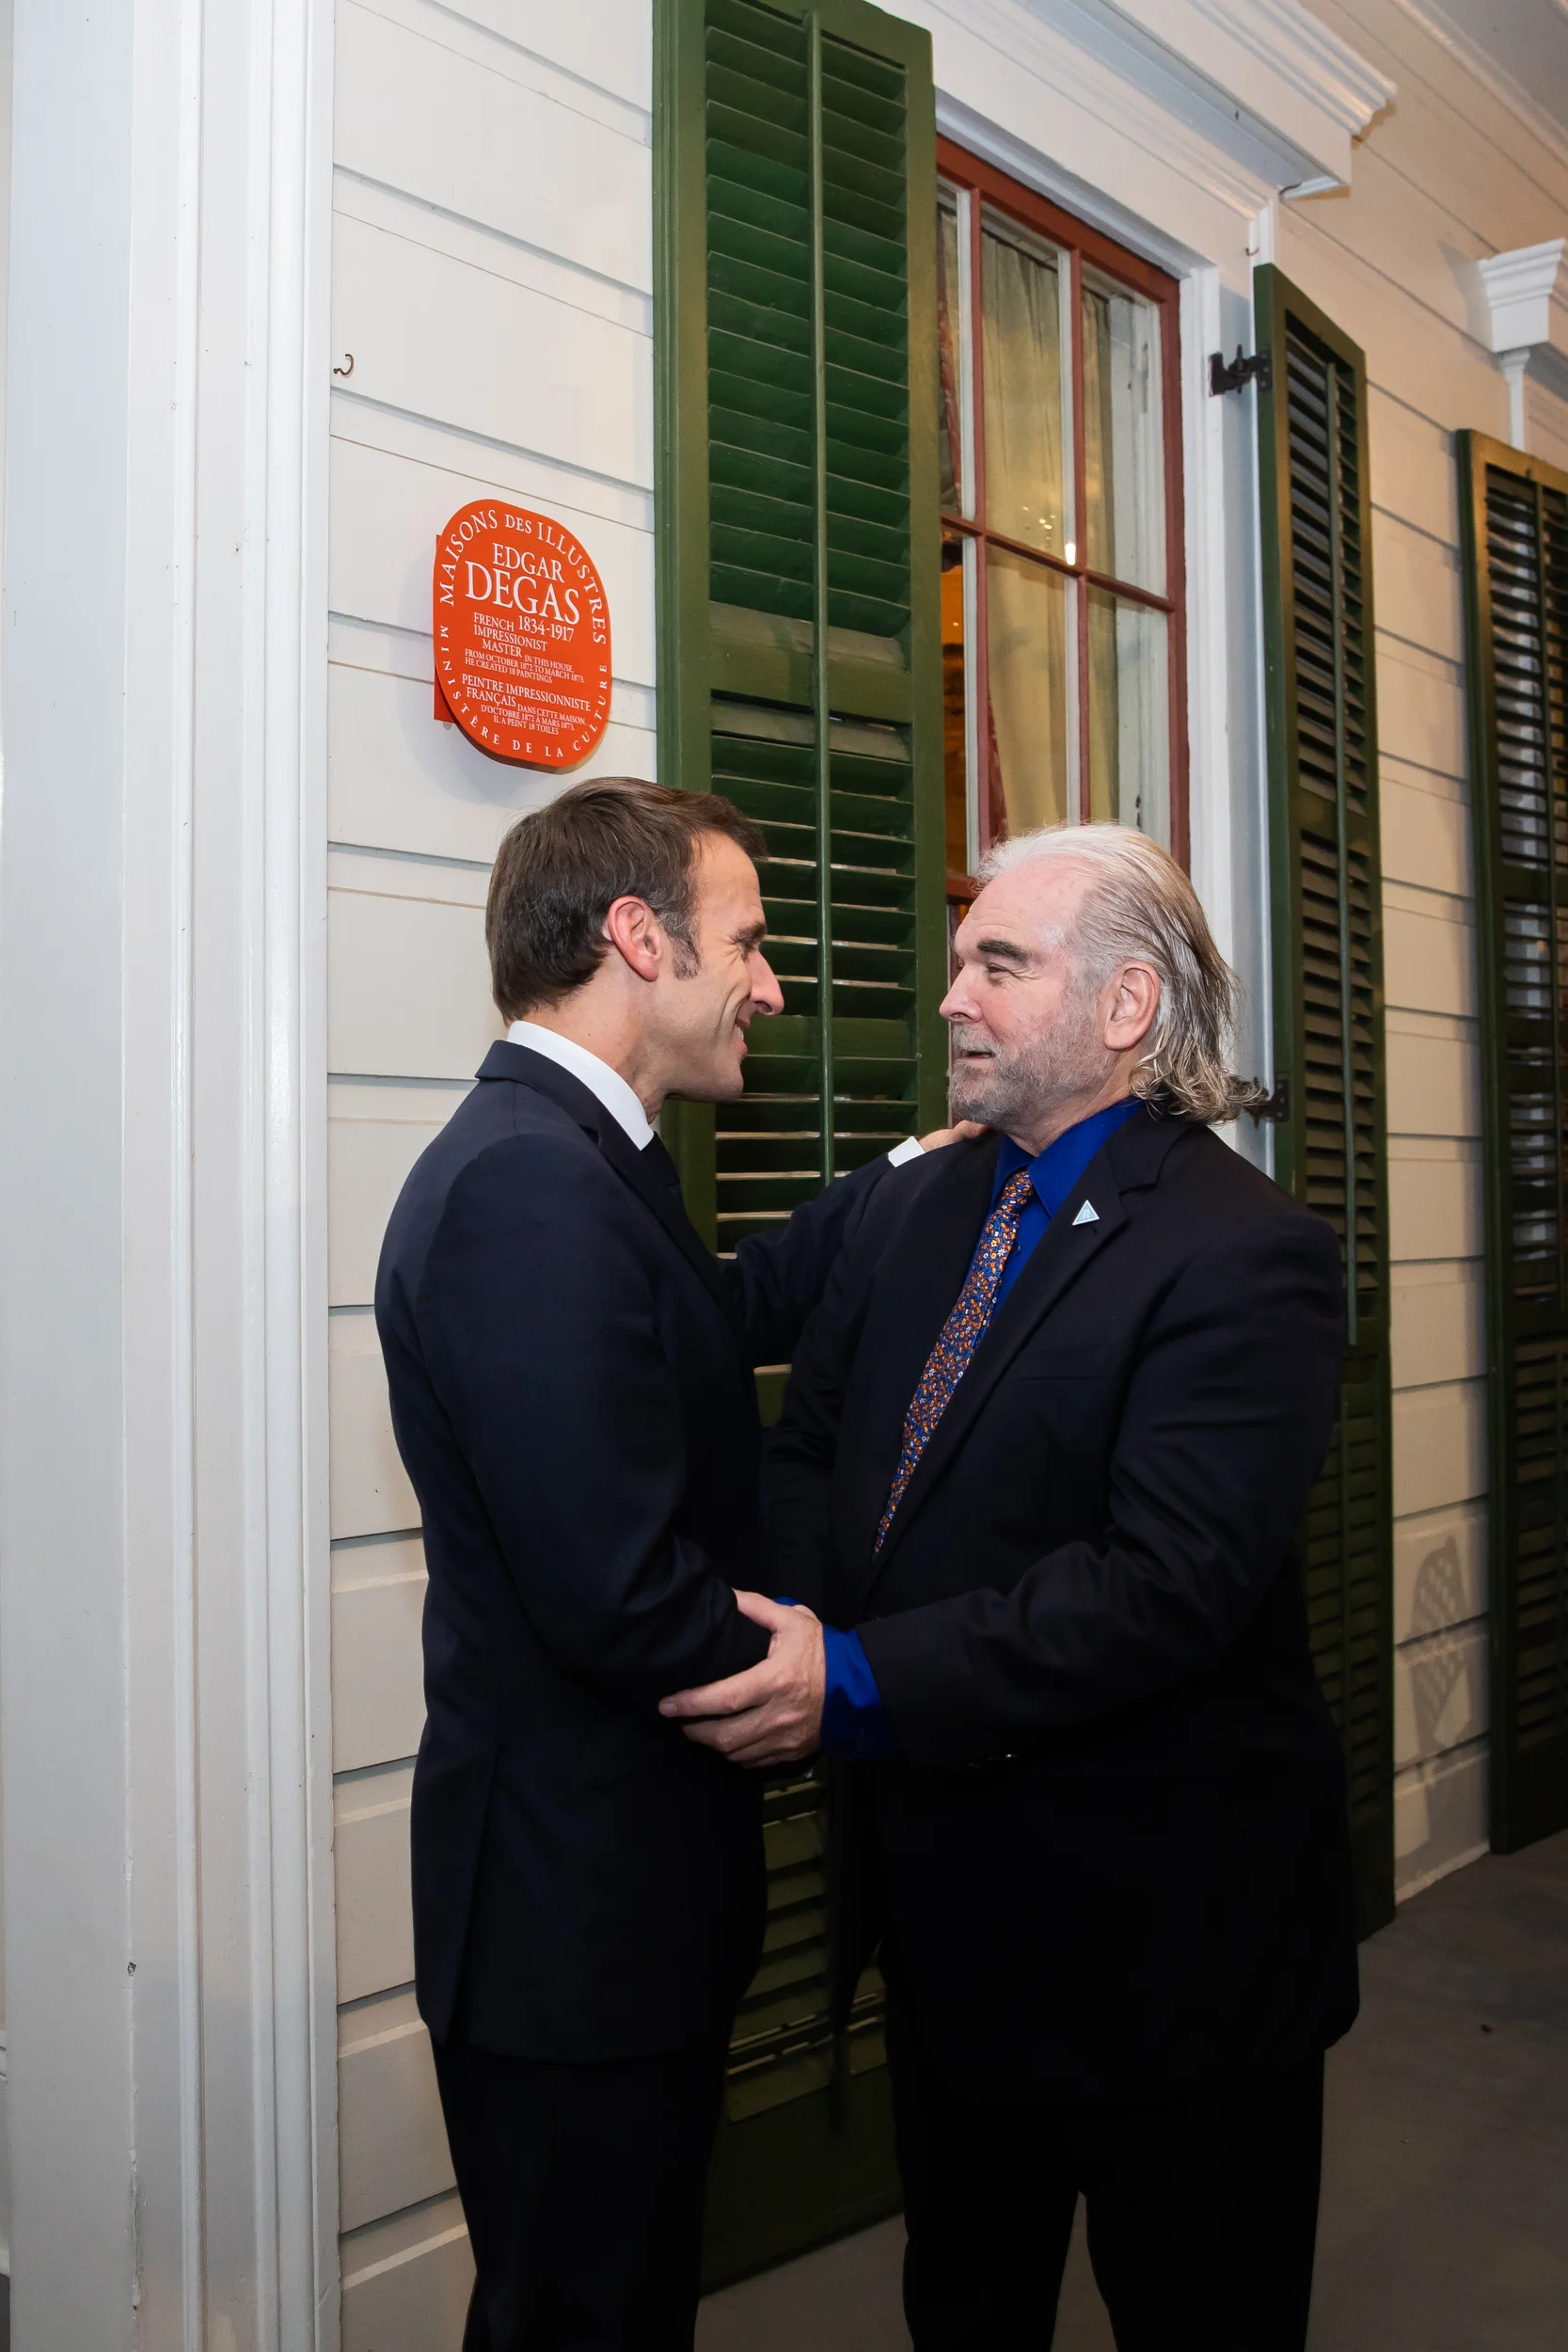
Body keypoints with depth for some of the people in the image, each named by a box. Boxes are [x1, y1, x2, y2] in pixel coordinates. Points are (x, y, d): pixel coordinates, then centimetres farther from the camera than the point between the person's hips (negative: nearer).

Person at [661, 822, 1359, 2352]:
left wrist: (863, 1684, -31)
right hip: (945, 1898, 7)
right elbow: (809, 1452, 6)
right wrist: (792, 1631, -15)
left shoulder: (1244, 1253, -19)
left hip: (1160, 1934, -7)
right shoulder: (911, 1214, 5)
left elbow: (1168, 1581, -28)